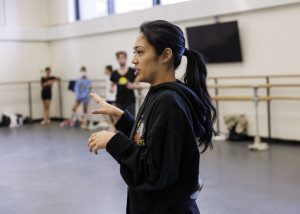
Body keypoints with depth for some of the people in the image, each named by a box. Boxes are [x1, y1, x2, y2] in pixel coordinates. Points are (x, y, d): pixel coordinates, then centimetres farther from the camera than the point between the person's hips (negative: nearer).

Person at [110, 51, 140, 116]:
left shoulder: (132, 71, 0)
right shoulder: (114, 73, 6)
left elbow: (138, 85, 4)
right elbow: (112, 85, 18)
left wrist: (133, 86, -16)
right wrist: (111, 89, -4)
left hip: (130, 101, -2)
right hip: (119, 102, 2)